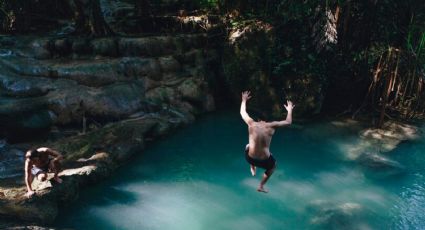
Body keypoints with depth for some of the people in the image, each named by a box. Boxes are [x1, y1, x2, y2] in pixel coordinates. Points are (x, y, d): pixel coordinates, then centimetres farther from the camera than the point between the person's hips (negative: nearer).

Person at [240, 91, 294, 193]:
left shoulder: (251, 124, -9)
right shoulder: (271, 126, -11)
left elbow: (242, 112, 11)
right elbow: (288, 122, 4)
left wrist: (244, 100, 26)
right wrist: (289, 110, 20)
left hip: (250, 158, 2)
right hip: (264, 161, -1)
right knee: (273, 165, 36)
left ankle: (253, 169, 41)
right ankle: (261, 186, 33)